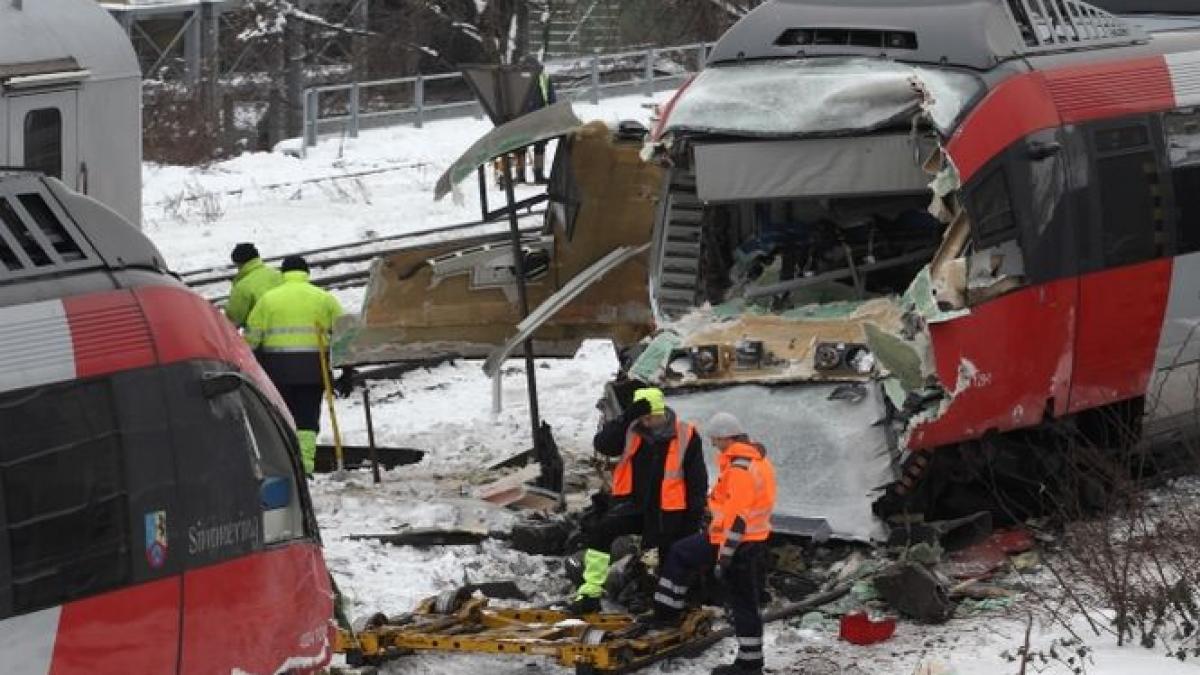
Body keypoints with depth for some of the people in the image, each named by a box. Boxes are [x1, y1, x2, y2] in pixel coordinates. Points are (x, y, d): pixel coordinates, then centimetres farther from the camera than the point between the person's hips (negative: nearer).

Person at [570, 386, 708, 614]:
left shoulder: (687, 436, -7)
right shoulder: (631, 430, 0)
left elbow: (697, 479, -1)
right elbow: (602, 445, -14)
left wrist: (695, 514, -3)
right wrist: (626, 419, -24)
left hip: (667, 510, -2)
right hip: (632, 502, 2)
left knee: (662, 557, 8)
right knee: (600, 532, -19)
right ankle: (591, 592, -16)